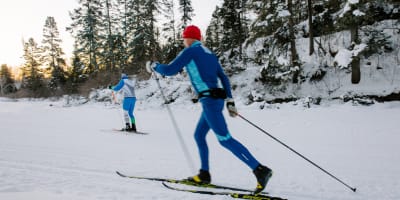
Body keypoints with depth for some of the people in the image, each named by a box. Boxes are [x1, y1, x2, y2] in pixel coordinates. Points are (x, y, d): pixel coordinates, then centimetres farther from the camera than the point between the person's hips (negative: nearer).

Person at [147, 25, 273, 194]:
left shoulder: (190, 51, -4)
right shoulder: (209, 53, 20)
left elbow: (170, 70, -6)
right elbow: (224, 78, 17)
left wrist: (154, 66, 13)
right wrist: (230, 101, 17)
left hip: (209, 100, -9)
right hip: (216, 99, 9)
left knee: (225, 139, -10)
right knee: (199, 135, 18)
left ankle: (260, 170, -13)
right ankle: (204, 174, 23)